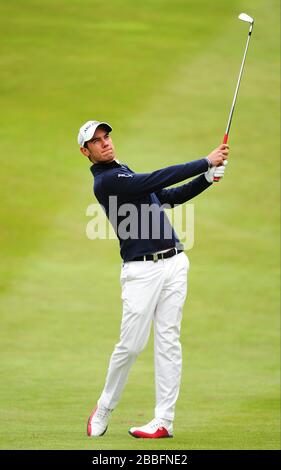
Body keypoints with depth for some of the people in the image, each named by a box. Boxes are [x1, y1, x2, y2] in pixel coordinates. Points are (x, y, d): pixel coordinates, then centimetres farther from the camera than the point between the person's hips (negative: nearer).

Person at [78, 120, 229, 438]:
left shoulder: (126, 174, 21)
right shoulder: (105, 181, -9)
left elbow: (171, 196, 21)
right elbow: (157, 179, -17)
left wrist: (208, 178, 6)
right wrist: (206, 162, -15)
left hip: (174, 263, 7)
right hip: (142, 271, -7)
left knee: (168, 341, 1)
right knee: (131, 344, -7)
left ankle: (164, 421, 1)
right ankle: (103, 410, 13)